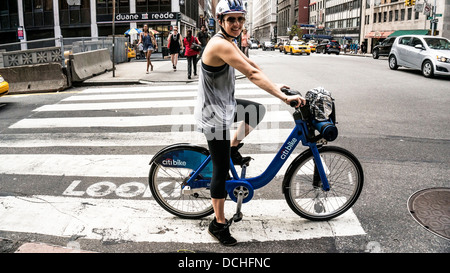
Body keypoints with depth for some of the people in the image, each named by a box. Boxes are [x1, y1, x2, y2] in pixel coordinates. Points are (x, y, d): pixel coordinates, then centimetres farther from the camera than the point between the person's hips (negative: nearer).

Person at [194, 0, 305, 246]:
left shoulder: (229, 42, 7)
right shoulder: (220, 44, -24)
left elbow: (252, 66, 13)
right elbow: (252, 74, -29)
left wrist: (276, 86, 9)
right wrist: (283, 97, -30)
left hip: (223, 105, 9)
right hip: (214, 115, -9)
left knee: (258, 110, 24)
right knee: (221, 170, -1)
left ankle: (233, 150, 27)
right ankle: (219, 225, 14)